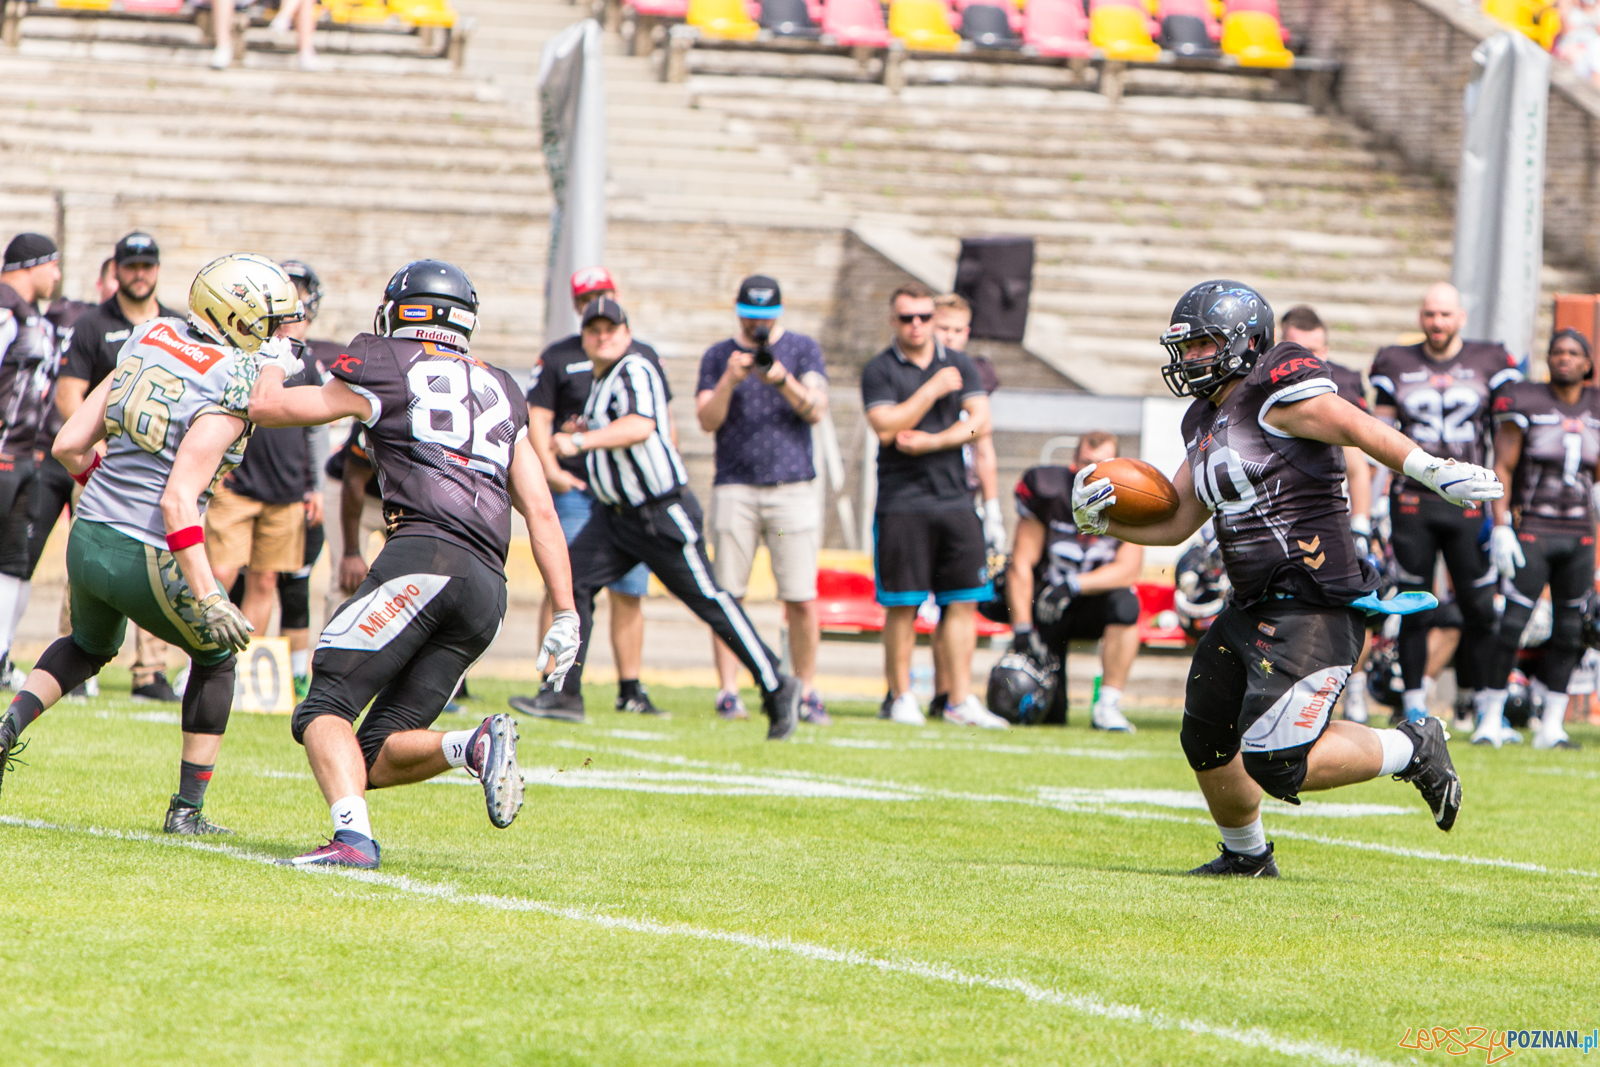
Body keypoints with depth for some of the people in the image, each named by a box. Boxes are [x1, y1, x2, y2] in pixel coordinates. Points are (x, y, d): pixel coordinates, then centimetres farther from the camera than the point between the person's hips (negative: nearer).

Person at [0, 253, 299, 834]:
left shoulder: (149, 340, 5)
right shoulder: (231, 388, -15)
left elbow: (67, 445, 7)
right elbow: (178, 501, -23)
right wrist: (207, 599, -24)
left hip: (88, 540, 6)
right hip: (148, 558, -6)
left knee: (91, 646, 35)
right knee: (215, 657, 22)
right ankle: (188, 811, 21)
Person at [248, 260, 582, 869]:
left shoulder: (386, 369, 9)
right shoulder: (500, 391, 26)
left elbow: (266, 408, 14)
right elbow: (540, 511, 22)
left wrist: (276, 364, 36)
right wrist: (565, 614, 22)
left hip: (426, 554, -6)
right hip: (489, 587, 6)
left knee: (325, 710, -7)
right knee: (375, 759, 10)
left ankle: (353, 835, -30)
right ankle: (475, 747, -16)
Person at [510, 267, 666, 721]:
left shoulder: (643, 357, 14)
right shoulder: (558, 357, 5)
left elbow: (661, 420, 19)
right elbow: (538, 419, 0)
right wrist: (551, 471, -15)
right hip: (576, 489, -3)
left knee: (629, 593, 5)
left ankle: (630, 688, 13)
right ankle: (556, 688, -12)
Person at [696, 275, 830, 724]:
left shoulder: (802, 349, 8)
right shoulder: (718, 357, 10)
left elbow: (816, 411, -4)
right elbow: (707, 420, 0)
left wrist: (783, 379, -21)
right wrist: (729, 381, -17)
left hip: (794, 489, -1)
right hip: (735, 488, 1)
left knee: (802, 602, -5)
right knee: (728, 596, -3)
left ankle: (807, 693, 4)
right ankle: (728, 692, 0)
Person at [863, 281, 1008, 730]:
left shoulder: (959, 365, 12)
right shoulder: (880, 370, 0)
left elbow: (980, 422, 1)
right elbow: (886, 427, -13)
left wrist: (931, 442, -10)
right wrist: (933, 390, -12)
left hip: (954, 498, 4)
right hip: (901, 502, -4)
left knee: (963, 602, 1)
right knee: (902, 604, -3)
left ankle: (961, 699, 4)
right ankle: (900, 696, 6)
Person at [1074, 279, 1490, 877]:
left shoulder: (1277, 392, -11)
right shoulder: (1207, 423, 17)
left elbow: (1363, 431, -20)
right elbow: (1174, 523, 20)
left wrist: (1438, 473, -31)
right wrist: (1100, 518, 6)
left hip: (1315, 611, -10)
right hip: (1252, 612, 10)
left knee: (1276, 764, -15)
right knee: (1207, 744, 19)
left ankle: (1411, 751, 5)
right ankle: (1246, 855, 42)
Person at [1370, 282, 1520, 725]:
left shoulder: (1489, 364, 5)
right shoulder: (1397, 365, 7)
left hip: (1468, 502, -1)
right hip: (1412, 501, 1)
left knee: (1480, 608, -4)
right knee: (1413, 608, 3)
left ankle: (1482, 700, 7)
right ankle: (1414, 706, 10)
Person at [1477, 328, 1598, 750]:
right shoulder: (1526, 403, -6)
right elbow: (1502, 468, -6)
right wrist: (1501, 526, -14)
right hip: (1531, 531, -5)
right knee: (1512, 624, -9)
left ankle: (1551, 726, 11)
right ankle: (1491, 718, -1)